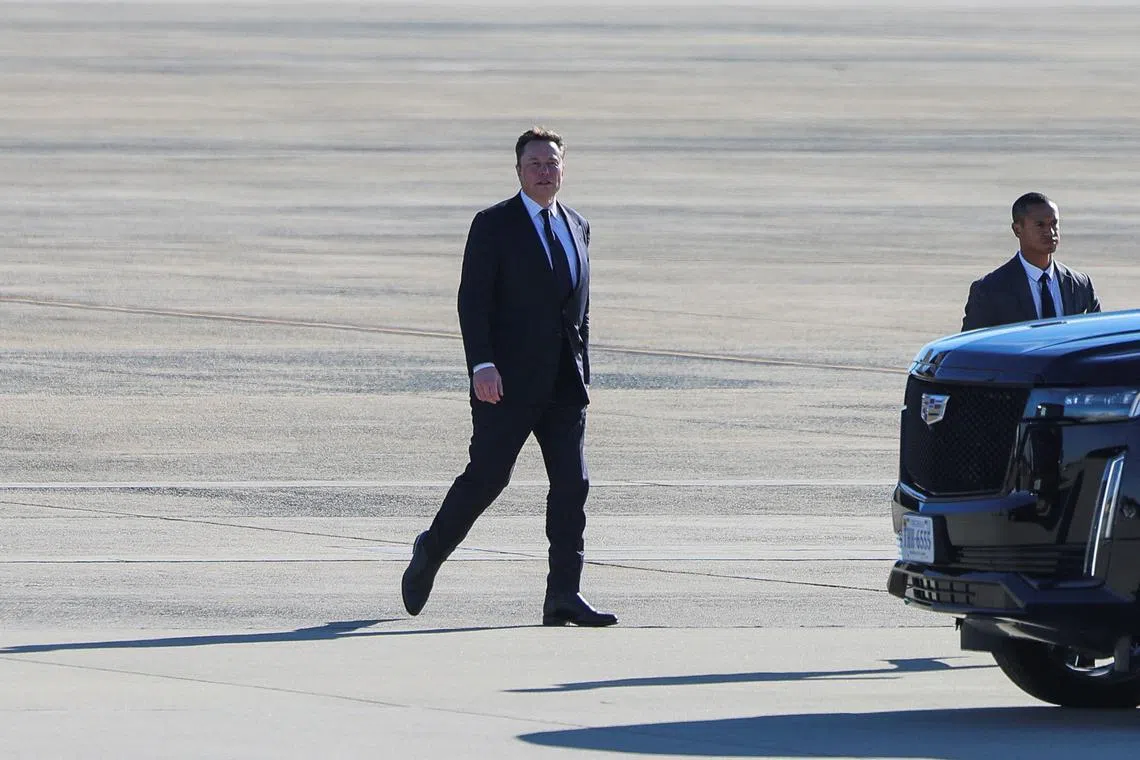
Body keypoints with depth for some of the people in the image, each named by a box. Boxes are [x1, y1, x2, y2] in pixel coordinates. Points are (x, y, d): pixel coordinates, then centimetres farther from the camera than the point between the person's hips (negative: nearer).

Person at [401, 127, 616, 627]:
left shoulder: (577, 227, 16)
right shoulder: (493, 226, -2)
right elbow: (473, 300, -9)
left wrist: (582, 372, 15)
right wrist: (482, 365, -19)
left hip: (564, 383, 5)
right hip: (507, 380, -5)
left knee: (572, 484, -4)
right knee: (487, 476, -4)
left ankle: (563, 596, -4)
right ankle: (430, 552, 20)